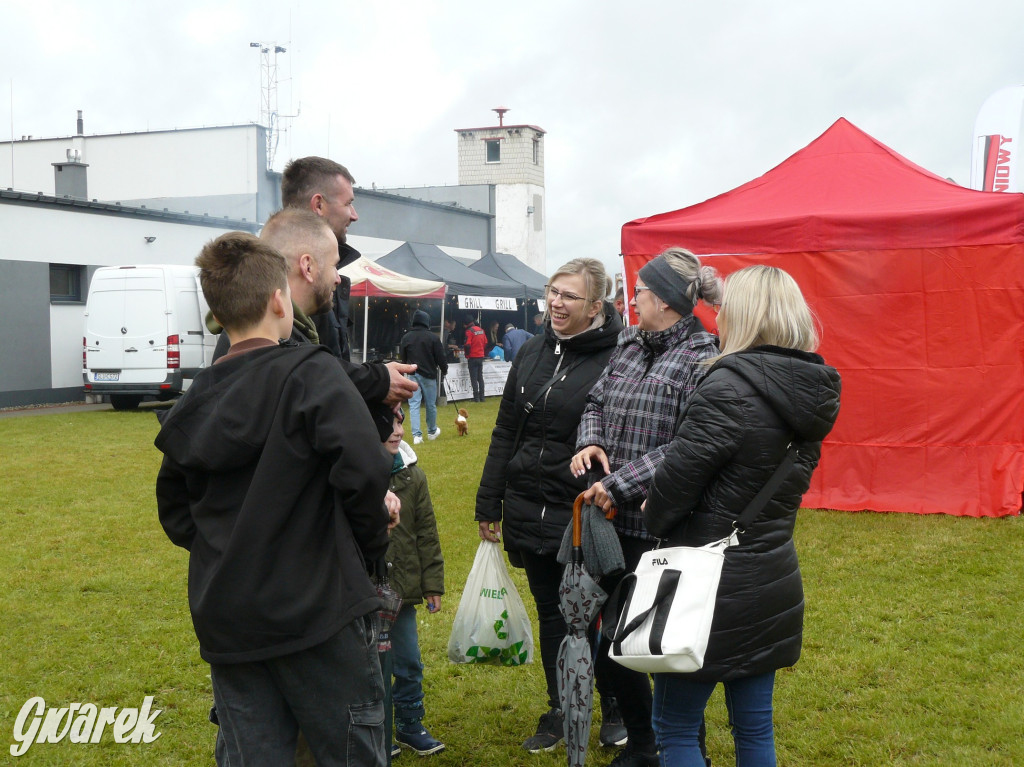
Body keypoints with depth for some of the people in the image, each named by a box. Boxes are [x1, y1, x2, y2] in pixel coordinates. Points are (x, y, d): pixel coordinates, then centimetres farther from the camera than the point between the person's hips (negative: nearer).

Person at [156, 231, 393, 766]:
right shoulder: (310, 374, -10)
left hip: (224, 624, 6)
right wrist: (372, 541, -6)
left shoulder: (193, 402, 9)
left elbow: (176, 515, 15)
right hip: (314, 613, -5)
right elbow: (362, 467, -22)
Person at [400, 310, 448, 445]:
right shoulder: (433, 338, -9)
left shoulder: (406, 337, 1)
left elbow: (403, 358, 10)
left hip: (412, 375, 2)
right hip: (428, 374, -2)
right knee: (431, 404, 13)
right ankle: (432, 431, 30)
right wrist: (444, 370, 12)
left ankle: (417, 435, -8)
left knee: (414, 405, 2)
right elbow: (440, 357, -6)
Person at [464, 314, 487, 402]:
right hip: (481, 357, 6)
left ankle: (476, 397, -5)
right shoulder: (481, 330, 7)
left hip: (473, 357, -6)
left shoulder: (469, 331, -13)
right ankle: (481, 397, 13)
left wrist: (467, 355, -5)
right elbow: (485, 343, 13)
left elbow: (467, 345, -19)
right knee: (480, 377, 13)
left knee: (474, 378, -2)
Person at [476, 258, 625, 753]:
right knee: (550, 614, 17)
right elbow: (505, 432, 10)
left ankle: (616, 710, 33)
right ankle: (559, 711, 33)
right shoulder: (531, 353, 6)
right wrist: (489, 504, 11)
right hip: (530, 510, 5)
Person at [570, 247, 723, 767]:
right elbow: (598, 401, 18)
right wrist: (590, 441, -3)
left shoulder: (701, 360, -13)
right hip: (615, 520, 8)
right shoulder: (629, 345, 10)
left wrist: (620, 484, -20)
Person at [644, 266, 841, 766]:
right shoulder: (811, 393, 5)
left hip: (711, 585, -8)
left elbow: (682, 468, -17)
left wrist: (652, 518, 4)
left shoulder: (730, 386, -20)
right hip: (772, 585, 8)